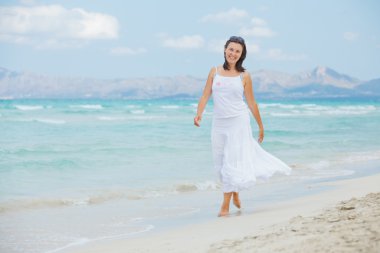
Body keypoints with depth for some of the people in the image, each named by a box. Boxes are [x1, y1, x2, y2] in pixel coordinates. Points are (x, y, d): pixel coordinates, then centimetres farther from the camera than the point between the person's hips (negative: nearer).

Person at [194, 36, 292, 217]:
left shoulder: (244, 76, -1)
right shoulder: (215, 72, 4)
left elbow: (251, 103, 3)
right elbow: (205, 95, -1)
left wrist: (260, 126, 6)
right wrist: (199, 114, -18)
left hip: (238, 122, -3)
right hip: (219, 122, 3)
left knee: (233, 161, -5)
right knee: (221, 161, 9)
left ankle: (225, 205, 0)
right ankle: (235, 194, 33)